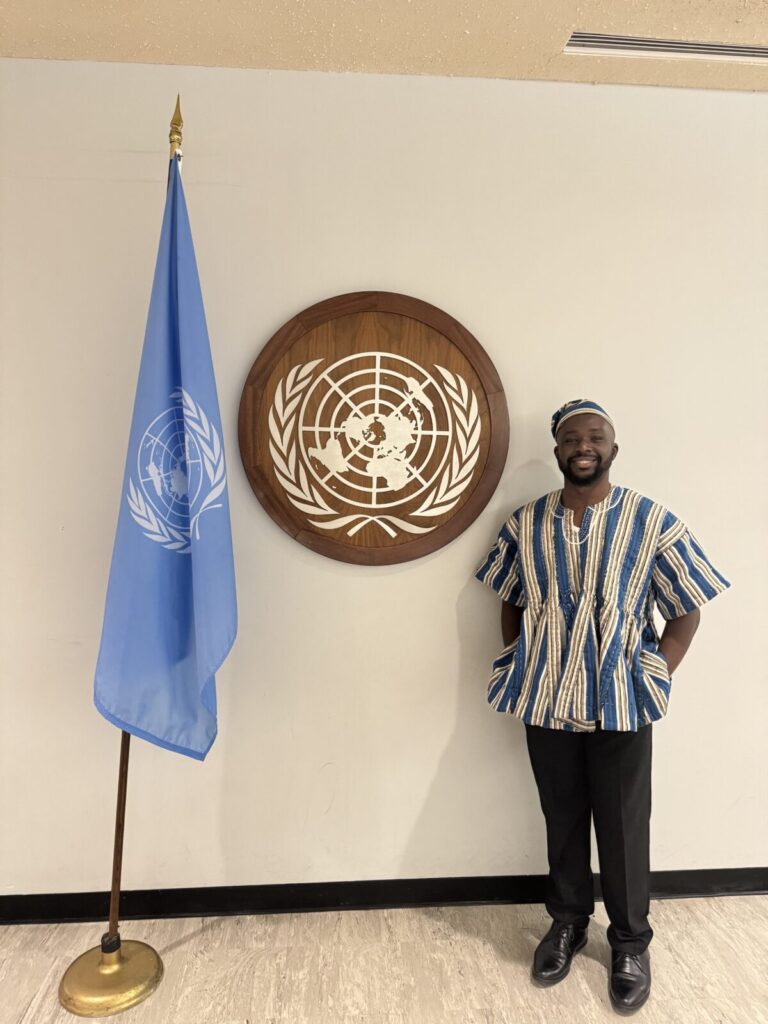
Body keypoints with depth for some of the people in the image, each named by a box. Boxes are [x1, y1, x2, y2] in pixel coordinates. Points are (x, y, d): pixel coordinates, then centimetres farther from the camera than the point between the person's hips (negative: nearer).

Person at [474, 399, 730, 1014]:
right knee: (562, 819, 18)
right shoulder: (525, 524, -1)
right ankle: (567, 922, 41)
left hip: (621, 705, -2)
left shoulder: (652, 521, -8)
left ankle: (631, 941, 37)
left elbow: (688, 609, -2)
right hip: (546, 703, 2)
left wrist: (655, 680, -7)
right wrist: (520, 672, 3)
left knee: (623, 827, 12)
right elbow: (511, 603, 9)